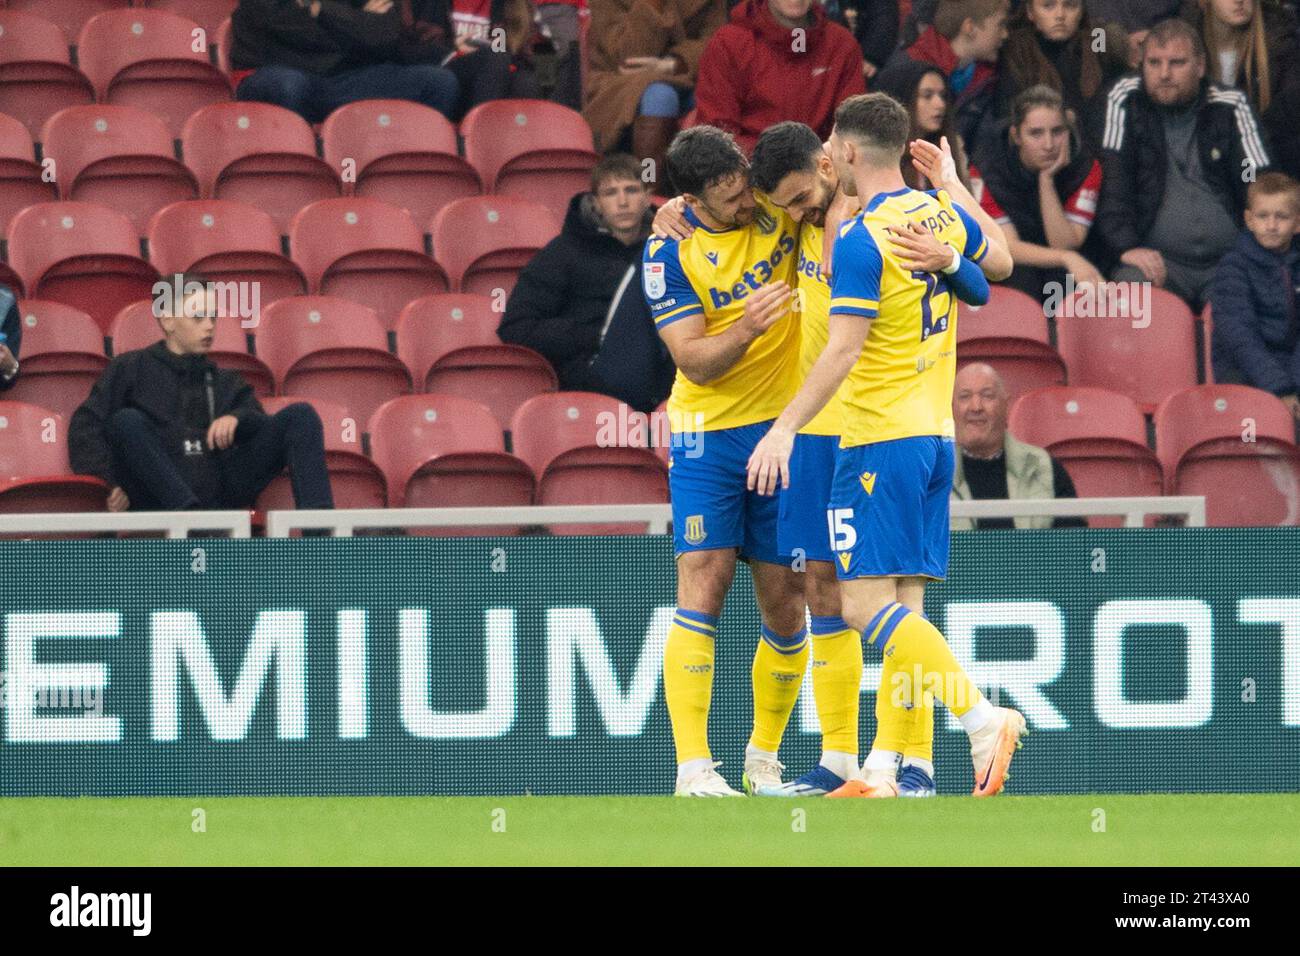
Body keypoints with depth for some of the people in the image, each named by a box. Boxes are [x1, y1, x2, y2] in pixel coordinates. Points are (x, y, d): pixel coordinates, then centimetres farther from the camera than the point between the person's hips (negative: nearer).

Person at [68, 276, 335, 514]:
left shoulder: (226, 383, 29)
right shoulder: (131, 369, 17)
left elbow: (268, 429, 15)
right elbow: (85, 426, 4)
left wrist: (237, 419, -8)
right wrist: (109, 480, -13)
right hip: (163, 494, -3)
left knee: (300, 415, -8)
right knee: (127, 422, -31)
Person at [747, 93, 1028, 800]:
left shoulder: (862, 240, -14)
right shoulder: (943, 215, 9)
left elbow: (843, 352, -20)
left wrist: (785, 428, -19)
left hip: (880, 437, -8)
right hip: (936, 433, 8)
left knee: (866, 602, -11)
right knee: (903, 609, 6)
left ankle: (984, 718, -22)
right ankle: (883, 772, 4)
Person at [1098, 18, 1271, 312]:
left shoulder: (1230, 106, 11)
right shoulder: (1125, 100, 8)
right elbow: (1112, 185, -1)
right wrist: (1128, 247, -18)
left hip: (1227, 262, 1)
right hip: (1157, 259, -1)